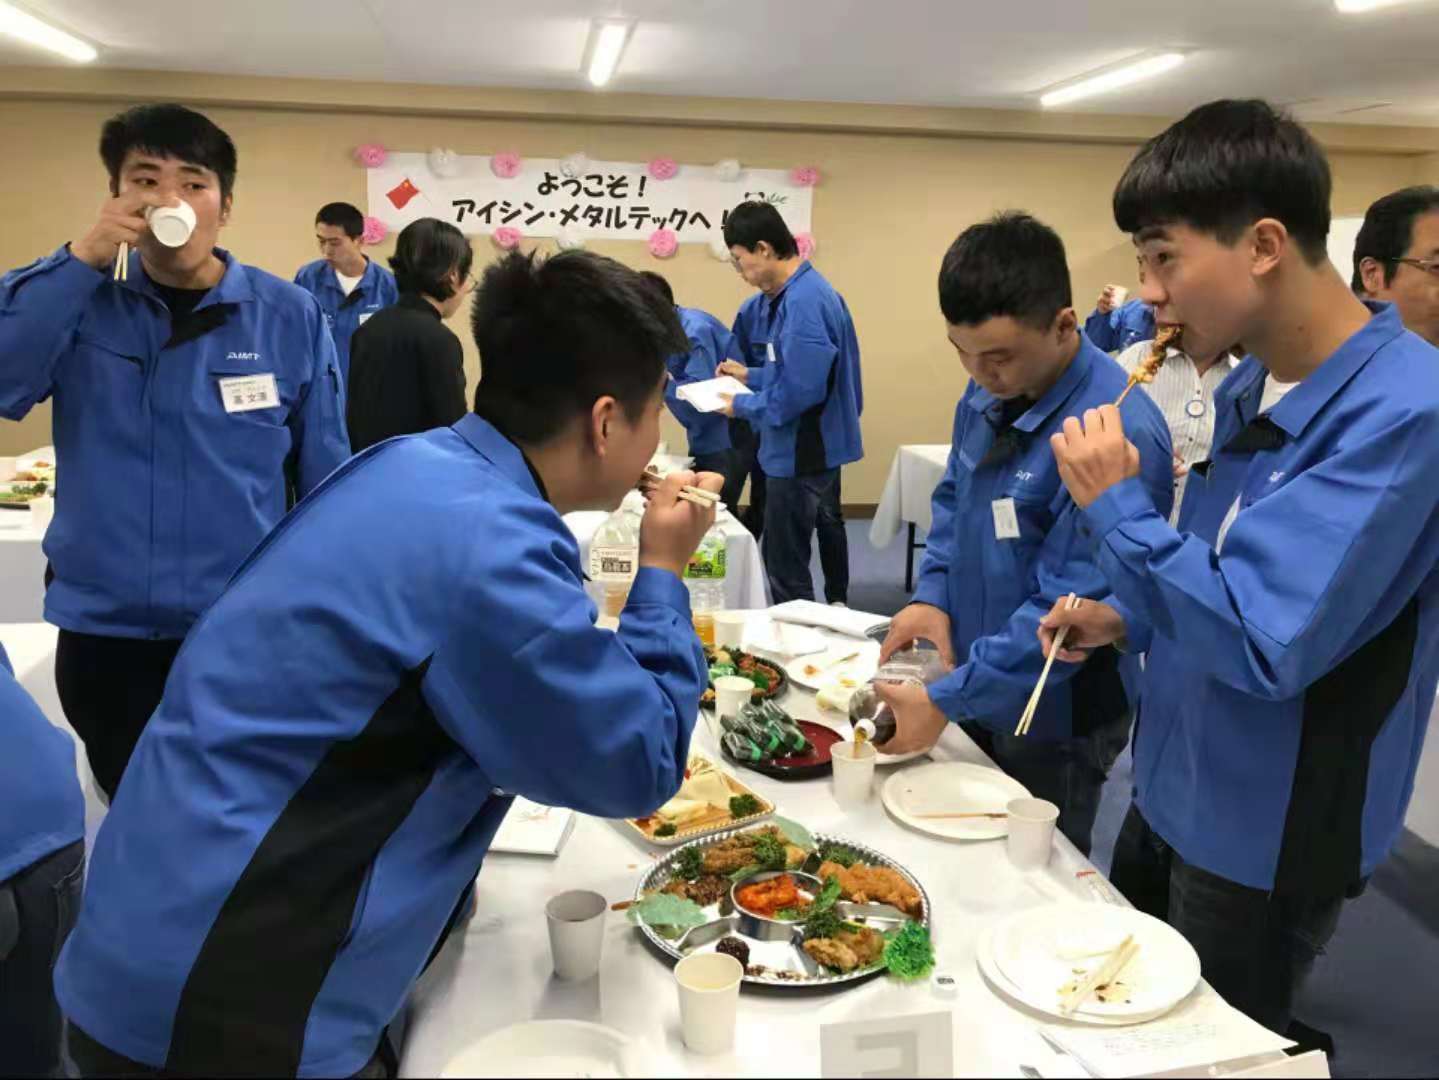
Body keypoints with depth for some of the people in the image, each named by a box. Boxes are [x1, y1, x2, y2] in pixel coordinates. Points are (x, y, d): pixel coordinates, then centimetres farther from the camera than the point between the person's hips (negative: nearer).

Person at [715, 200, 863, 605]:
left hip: (801, 451, -11)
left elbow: (799, 391, -29)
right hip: (819, 443, 11)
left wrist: (741, 405, -15)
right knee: (825, 524, 27)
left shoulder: (803, 302, -26)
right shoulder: (801, 292, 7)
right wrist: (751, 375, 9)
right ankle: (835, 607, 47)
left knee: (785, 558, -6)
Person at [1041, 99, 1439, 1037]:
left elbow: (1265, 644, -31)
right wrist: (1128, 619, -2)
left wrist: (1118, 505, -23)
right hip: (1178, 789, 8)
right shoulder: (1250, 390, 1)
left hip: (1269, 836, -8)